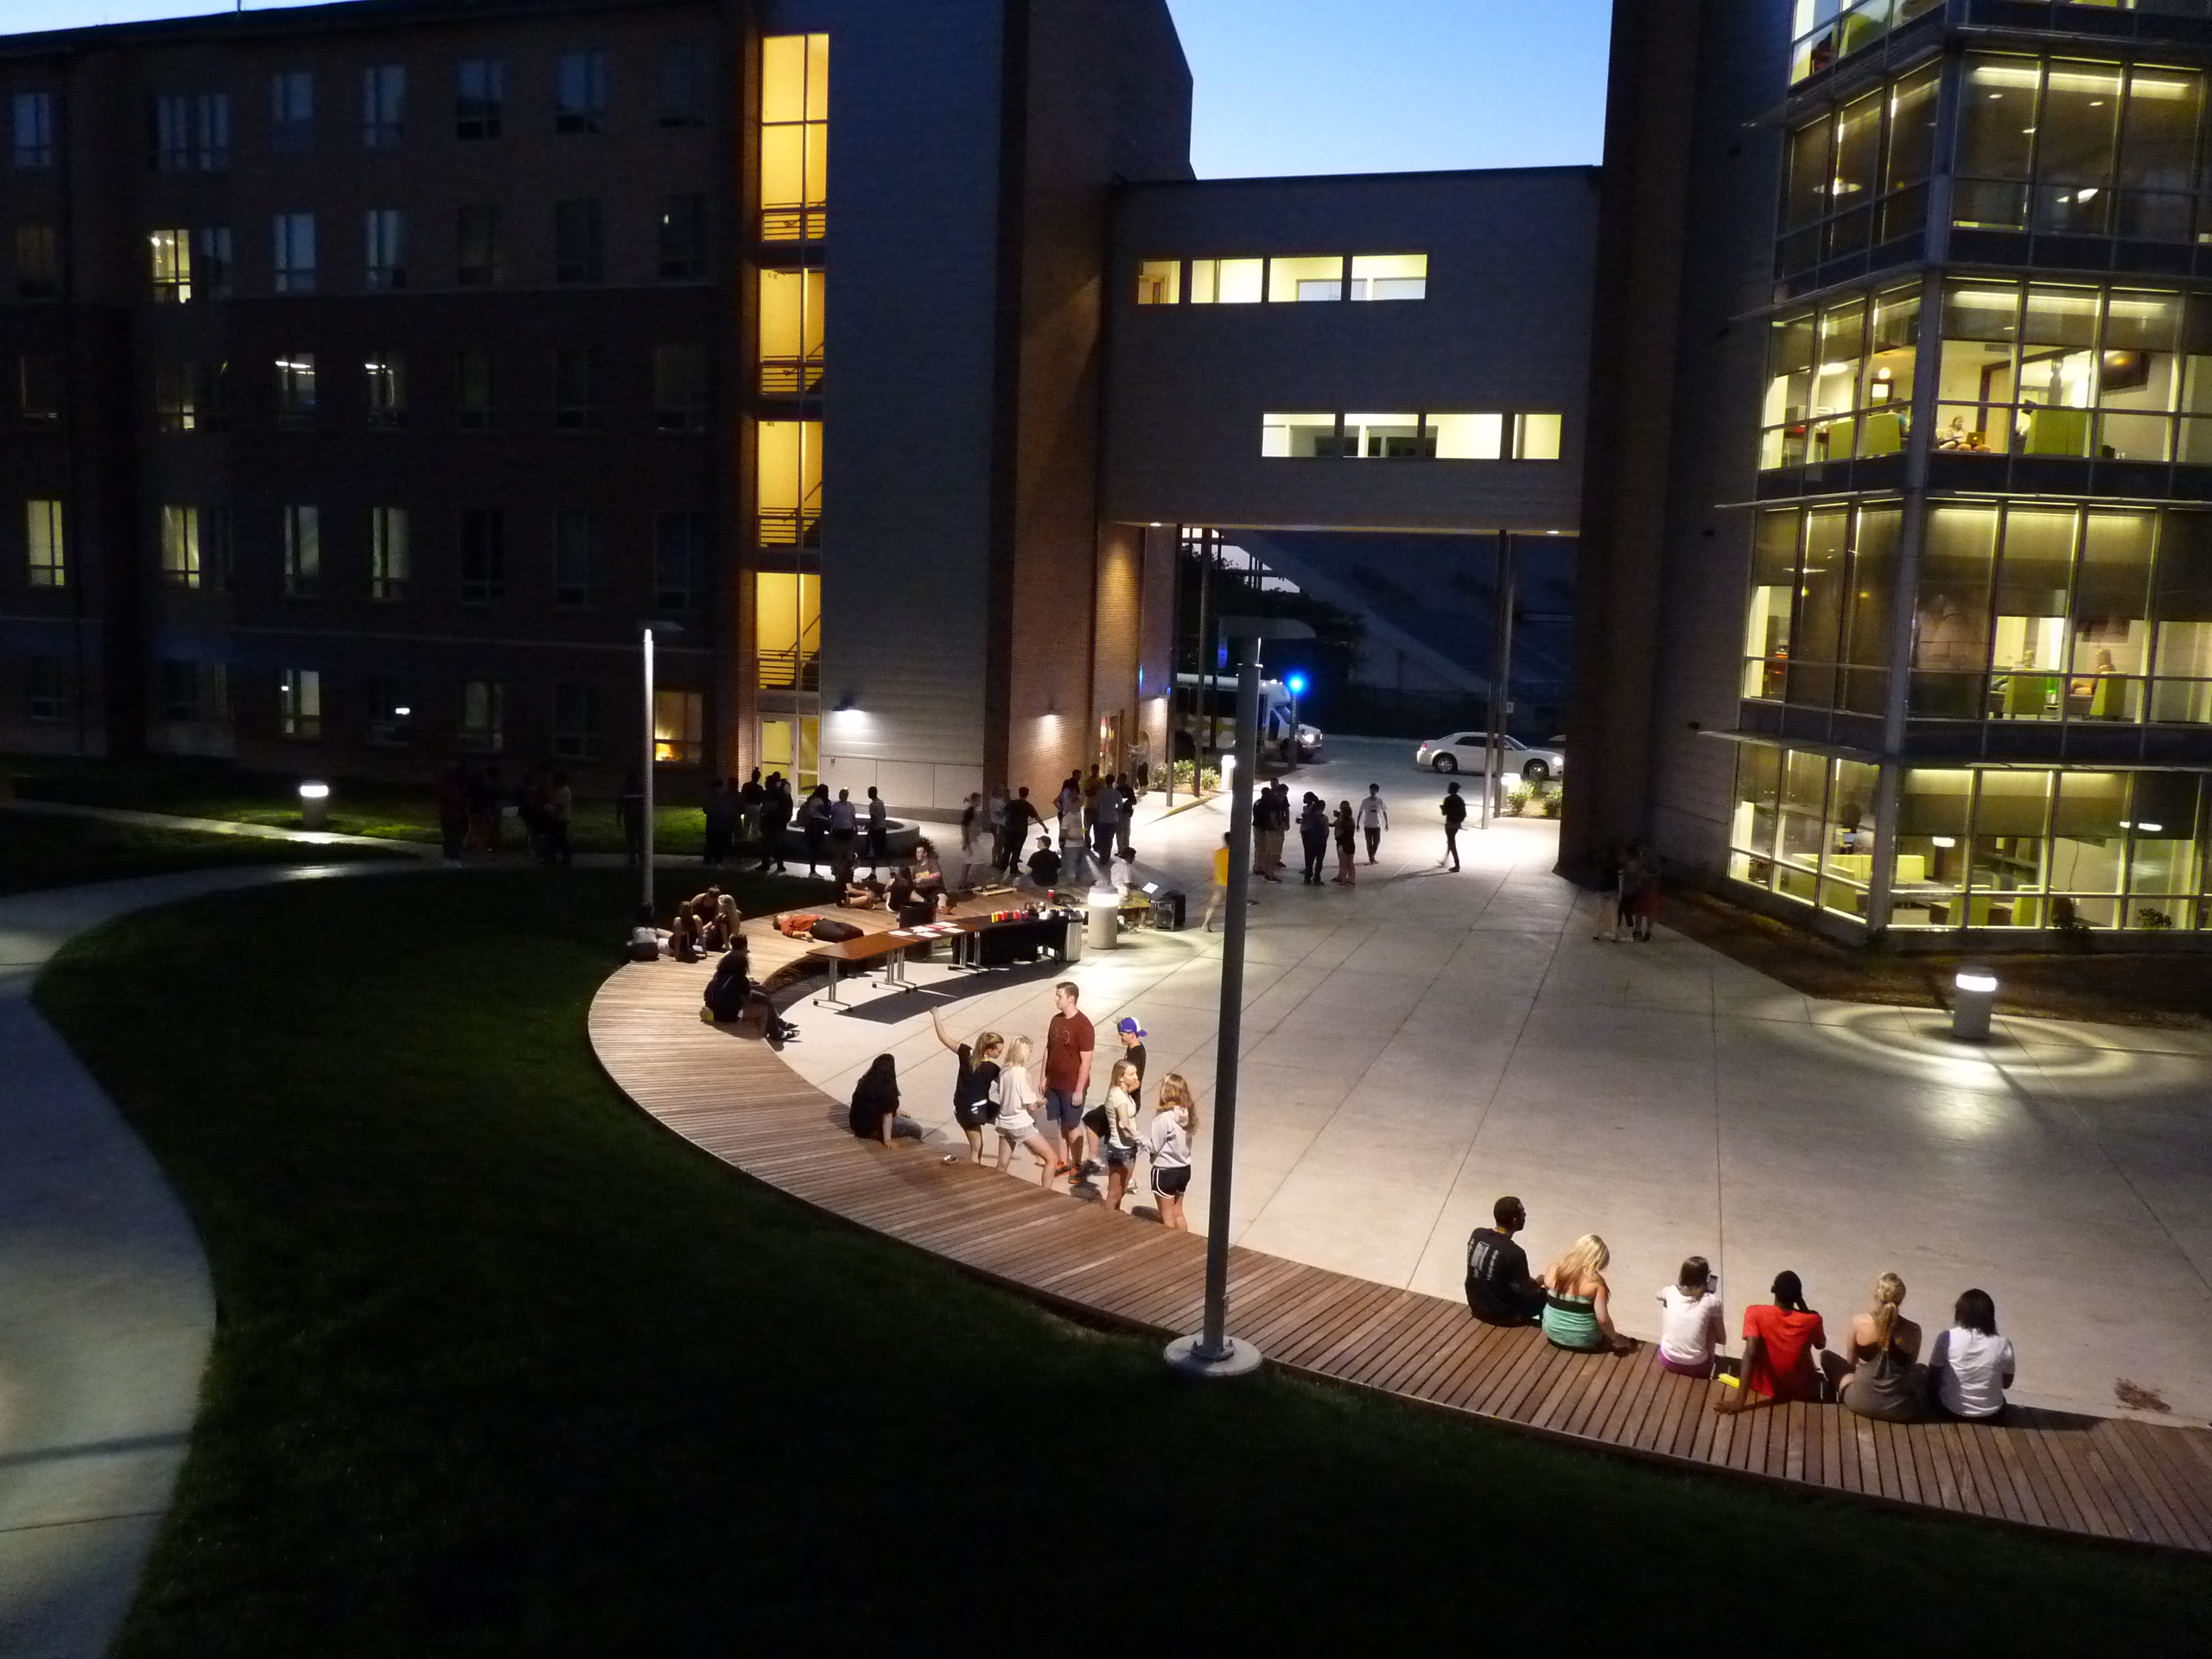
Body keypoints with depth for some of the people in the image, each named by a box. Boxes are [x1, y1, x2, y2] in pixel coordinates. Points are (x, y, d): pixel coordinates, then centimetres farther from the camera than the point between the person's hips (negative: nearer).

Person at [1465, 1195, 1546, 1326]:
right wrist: (1538, 1283, 8)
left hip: (1476, 1305, 6)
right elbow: (1527, 1293, -14)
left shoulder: (1477, 1234, -8)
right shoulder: (1515, 1253, -27)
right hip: (1498, 1313, -6)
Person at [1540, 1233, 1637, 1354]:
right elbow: (1602, 1319, -24)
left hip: (1553, 1335, 3)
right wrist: (1615, 1338, -6)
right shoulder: (1595, 1281, -21)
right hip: (1583, 1341, -3)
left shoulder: (1553, 1270, -8)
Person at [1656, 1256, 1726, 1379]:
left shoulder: (1671, 1292, -4)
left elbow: (1659, 1295, 23)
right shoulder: (1711, 1301, -11)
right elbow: (1722, 1339, 1)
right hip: (1696, 1367, -2)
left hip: (1667, 1361, 2)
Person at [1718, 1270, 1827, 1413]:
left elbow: (1750, 1354, -32)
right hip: (1802, 1391, 1)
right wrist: (1803, 1306, 0)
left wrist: (1740, 1401, -36)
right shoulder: (1812, 1319, -18)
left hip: (1766, 1388, -1)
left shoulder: (1755, 1314, -23)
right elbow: (1820, 1344, 4)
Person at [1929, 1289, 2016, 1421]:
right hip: (1990, 1415, 2)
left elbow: (1932, 1377, -6)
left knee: (1933, 1386, 32)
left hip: (1951, 1410, -2)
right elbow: (2006, 1383, 3)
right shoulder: (2002, 1344, -13)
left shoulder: (1947, 1338, -17)